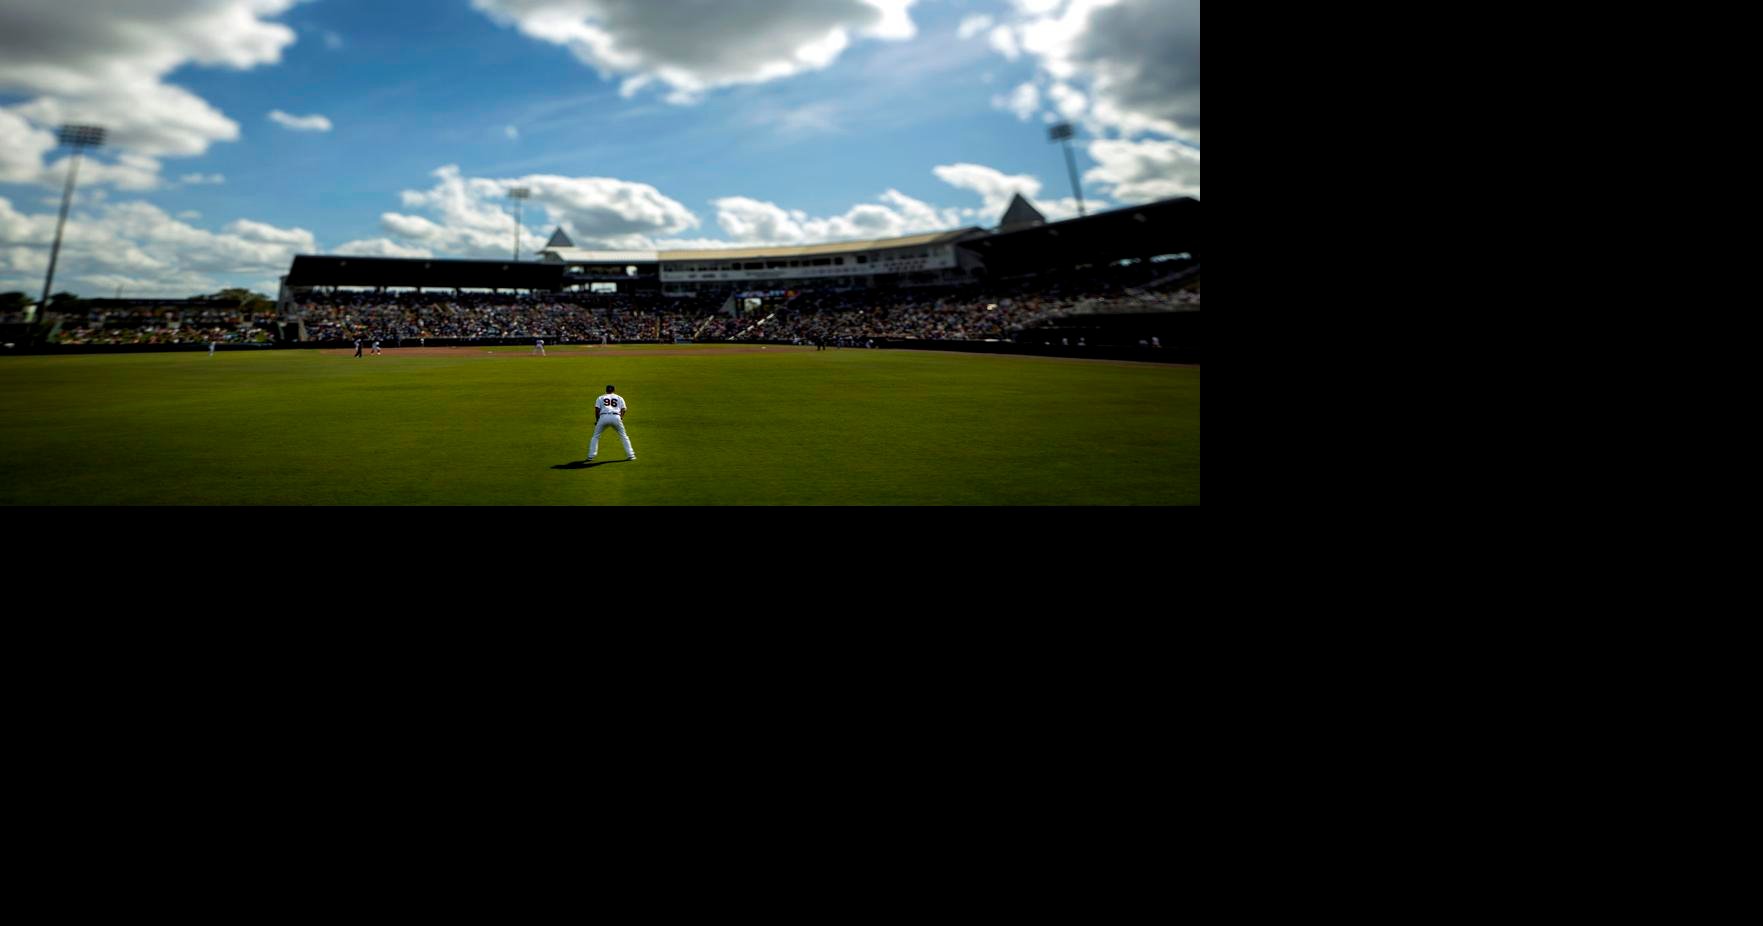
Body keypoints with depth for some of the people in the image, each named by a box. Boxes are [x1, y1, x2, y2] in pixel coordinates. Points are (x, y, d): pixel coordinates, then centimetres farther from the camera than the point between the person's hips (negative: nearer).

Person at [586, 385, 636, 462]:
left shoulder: (600, 398, 22)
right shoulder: (619, 398, 24)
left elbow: (597, 409, 9)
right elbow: (623, 409, 10)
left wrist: (597, 420, 18)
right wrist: (621, 418, 21)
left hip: (604, 417, 0)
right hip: (616, 417, 0)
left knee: (595, 436, 13)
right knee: (623, 436, 16)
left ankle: (591, 456, 5)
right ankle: (630, 455, 10)